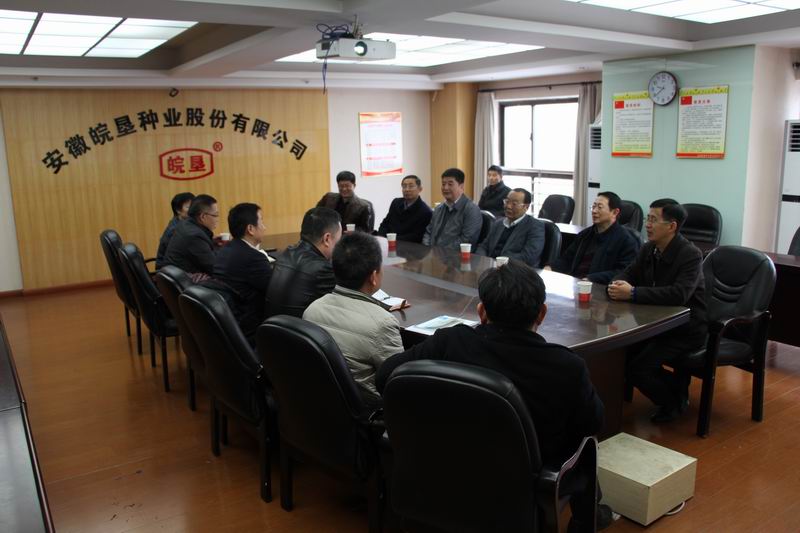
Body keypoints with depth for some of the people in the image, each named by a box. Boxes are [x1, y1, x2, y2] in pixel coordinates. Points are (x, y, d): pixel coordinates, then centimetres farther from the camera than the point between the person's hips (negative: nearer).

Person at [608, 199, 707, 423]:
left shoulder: (691, 255, -20)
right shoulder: (648, 249, 1)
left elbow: (679, 294, -33)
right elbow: (628, 274, 7)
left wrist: (633, 293, -35)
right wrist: (616, 285, -18)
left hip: (686, 329, -7)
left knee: (637, 367, -21)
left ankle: (674, 400, 9)